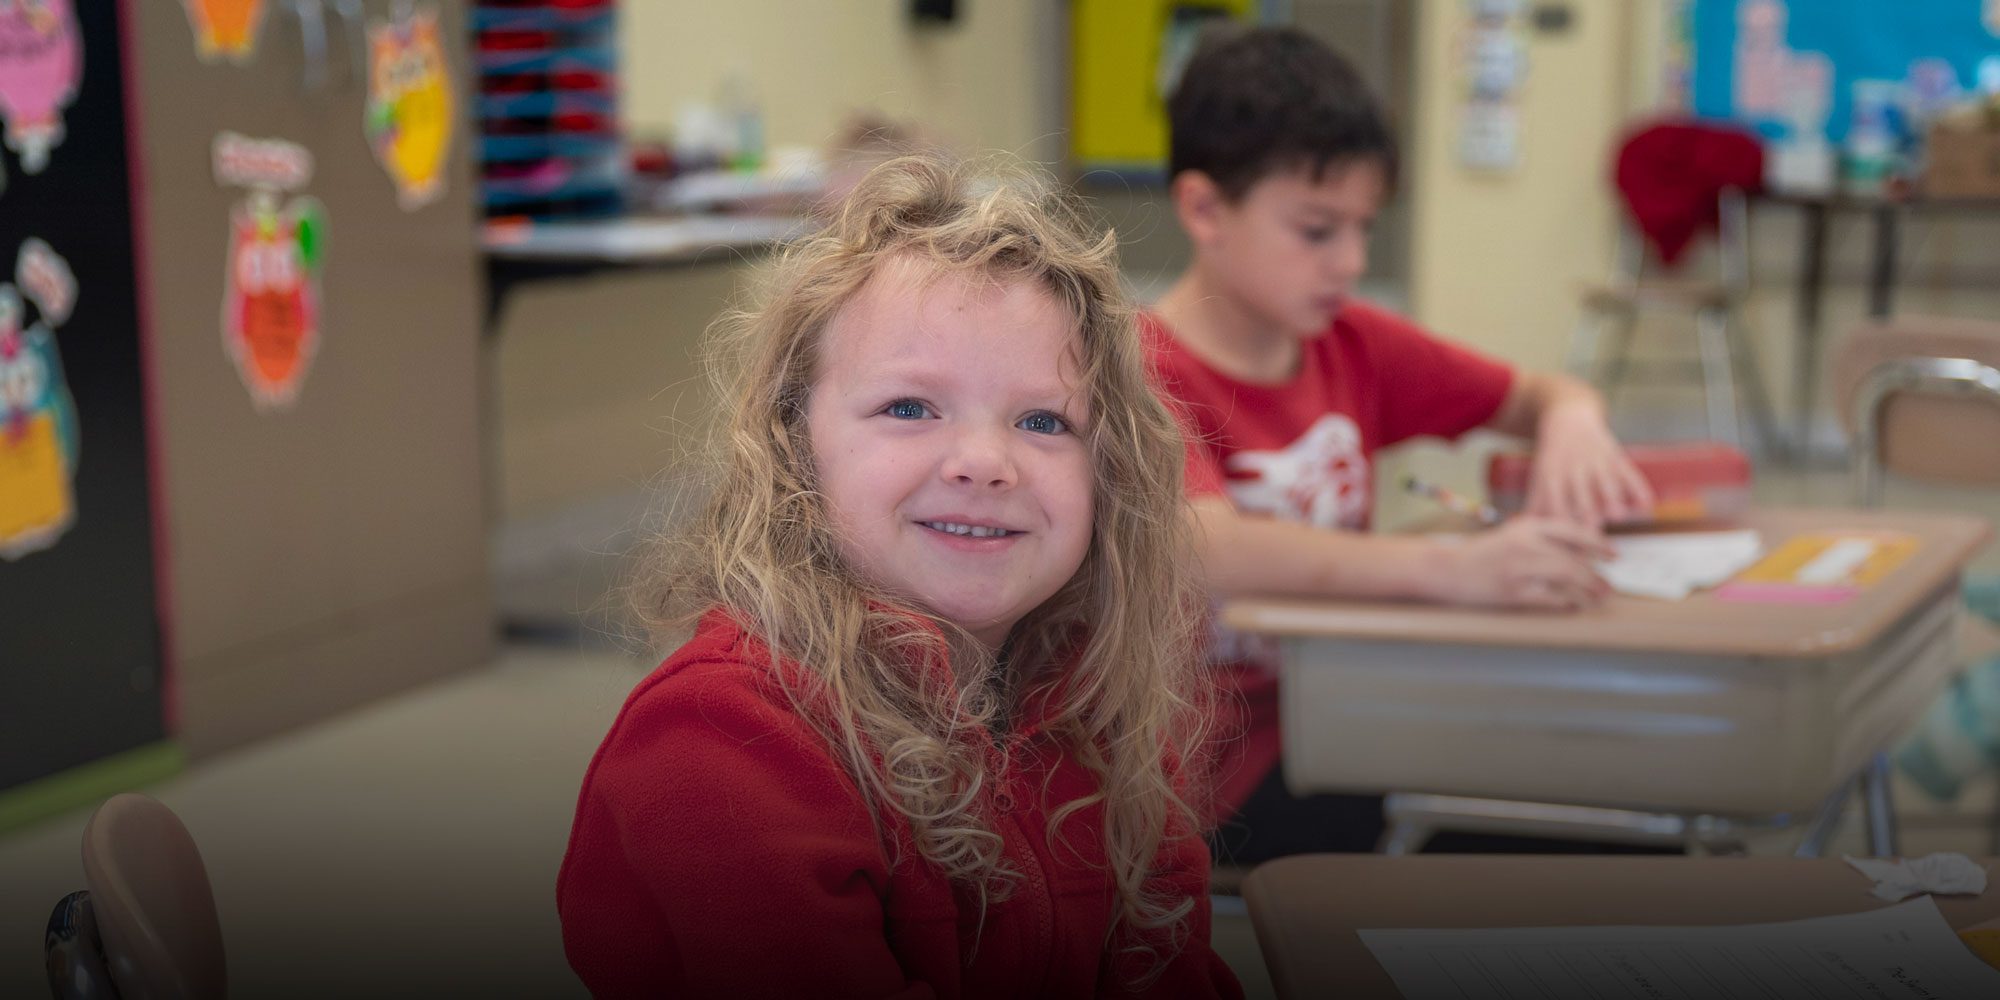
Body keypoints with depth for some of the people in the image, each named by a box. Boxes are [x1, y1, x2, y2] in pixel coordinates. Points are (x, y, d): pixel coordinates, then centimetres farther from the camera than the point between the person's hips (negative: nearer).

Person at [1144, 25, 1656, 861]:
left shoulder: (1353, 345, 6)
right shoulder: (1145, 376, -16)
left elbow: (1542, 393, 16)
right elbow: (1208, 551, -34)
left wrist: (1571, 422, -10)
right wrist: (1452, 568, -46)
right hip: (1231, 762, -6)